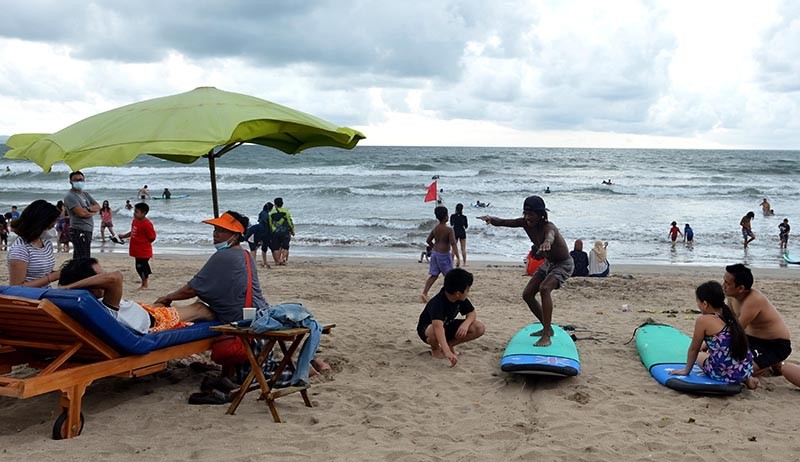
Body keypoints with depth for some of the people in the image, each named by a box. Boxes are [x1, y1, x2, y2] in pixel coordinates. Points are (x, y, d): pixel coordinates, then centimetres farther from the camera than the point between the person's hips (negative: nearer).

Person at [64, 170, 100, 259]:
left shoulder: (86, 194, 18)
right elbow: (81, 213, -19)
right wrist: (93, 212, -2)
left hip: (87, 231, 9)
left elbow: (98, 207, 8)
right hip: (79, 231, -9)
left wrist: (88, 208, -11)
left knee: (77, 258, 13)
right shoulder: (70, 196, -9)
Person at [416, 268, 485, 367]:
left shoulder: (461, 299, -14)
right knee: (435, 331, -45)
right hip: (427, 329, -6)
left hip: (448, 326, 6)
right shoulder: (437, 303, -37)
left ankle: (450, 344, 3)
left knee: (480, 328, -13)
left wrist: (466, 324, -28)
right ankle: (435, 349, -8)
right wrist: (447, 352, -64)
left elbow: (472, 313, -3)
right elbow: (438, 327, -52)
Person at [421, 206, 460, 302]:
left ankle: (424, 293, -4)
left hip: (435, 253, 6)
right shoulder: (449, 230, -17)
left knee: (434, 275, 9)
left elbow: (428, 240, 12)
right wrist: (458, 258, -26)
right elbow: (453, 244, -24)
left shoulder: (435, 228, 5)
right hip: (444, 255, -6)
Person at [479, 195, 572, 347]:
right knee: (527, 295, 7)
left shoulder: (548, 226, -34)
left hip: (564, 264, -9)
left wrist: (547, 242, -83)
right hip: (548, 263, 9)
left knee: (544, 288, -32)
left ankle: (546, 336, -31)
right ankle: (547, 328, 26)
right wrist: (491, 219, -42)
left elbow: (550, 235, -58)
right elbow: (503, 222, -17)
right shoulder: (525, 223, -12)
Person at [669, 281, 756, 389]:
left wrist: (686, 370, 11)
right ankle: (745, 378, 13)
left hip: (726, 374, -6)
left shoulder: (703, 320, -12)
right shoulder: (729, 316, 7)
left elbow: (693, 349, -1)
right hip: (746, 368, 6)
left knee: (699, 356, 25)